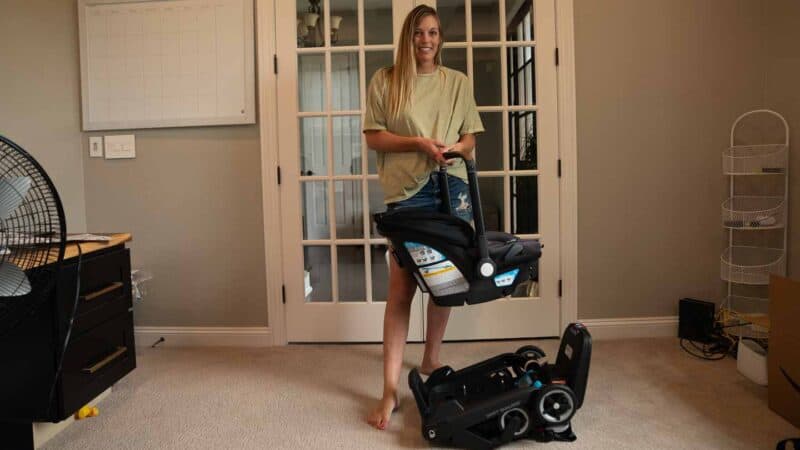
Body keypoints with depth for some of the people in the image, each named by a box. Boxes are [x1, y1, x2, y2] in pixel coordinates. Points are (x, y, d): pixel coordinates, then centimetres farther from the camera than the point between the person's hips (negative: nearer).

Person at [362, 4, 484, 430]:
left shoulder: (458, 82, 12)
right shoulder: (384, 80, 5)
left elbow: (470, 139, 12)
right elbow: (374, 136, 0)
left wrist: (455, 148, -11)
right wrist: (418, 143, -14)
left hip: (452, 187, 3)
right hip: (406, 191, -3)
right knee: (401, 288, -8)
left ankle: (431, 361, 30)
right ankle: (390, 390, -4)